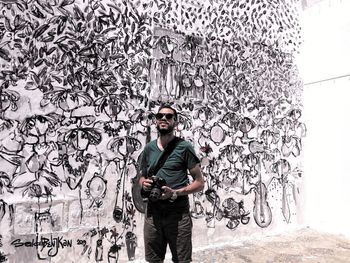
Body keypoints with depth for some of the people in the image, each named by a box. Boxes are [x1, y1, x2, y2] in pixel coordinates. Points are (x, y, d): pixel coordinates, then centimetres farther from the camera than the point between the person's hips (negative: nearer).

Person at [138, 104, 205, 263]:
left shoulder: (184, 147, -4)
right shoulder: (149, 148, 9)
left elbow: (199, 183, -4)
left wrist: (175, 193, -18)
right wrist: (144, 183, -3)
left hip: (178, 214, -4)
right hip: (152, 213, 4)